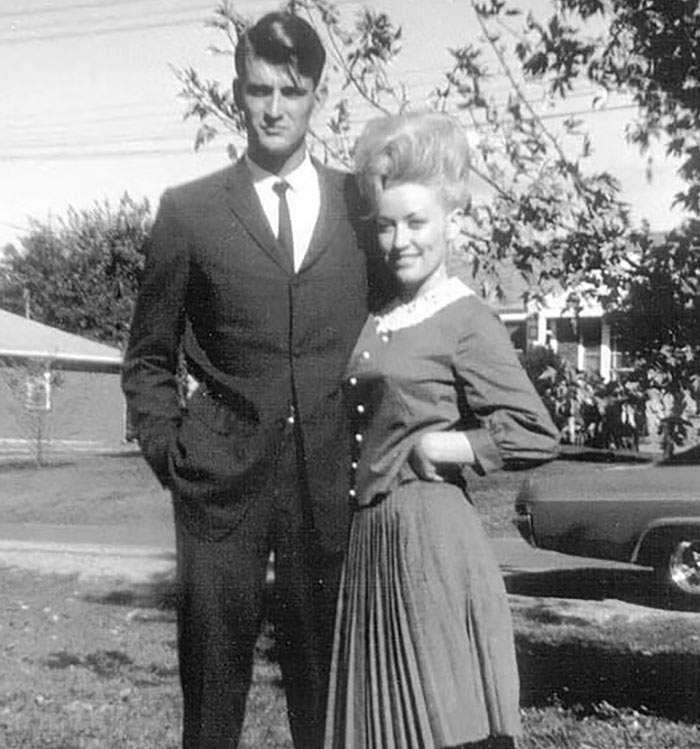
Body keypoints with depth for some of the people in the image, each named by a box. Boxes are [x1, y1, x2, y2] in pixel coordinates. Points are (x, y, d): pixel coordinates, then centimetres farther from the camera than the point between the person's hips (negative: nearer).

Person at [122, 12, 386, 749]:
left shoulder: (360, 203, 7)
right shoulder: (188, 211, 3)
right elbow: (148, 357, 8)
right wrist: (169, 450, -1)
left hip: (330, 477, 1)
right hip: (220, 480, -1)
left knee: (326, 679, 10)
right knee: (211, 683, 6)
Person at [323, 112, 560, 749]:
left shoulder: (467, 322, -9)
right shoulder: (378, 319, 11)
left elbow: (537, 437, -15)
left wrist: (434, 446, -10)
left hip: (431, 533, -7)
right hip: (371, 535, 7)